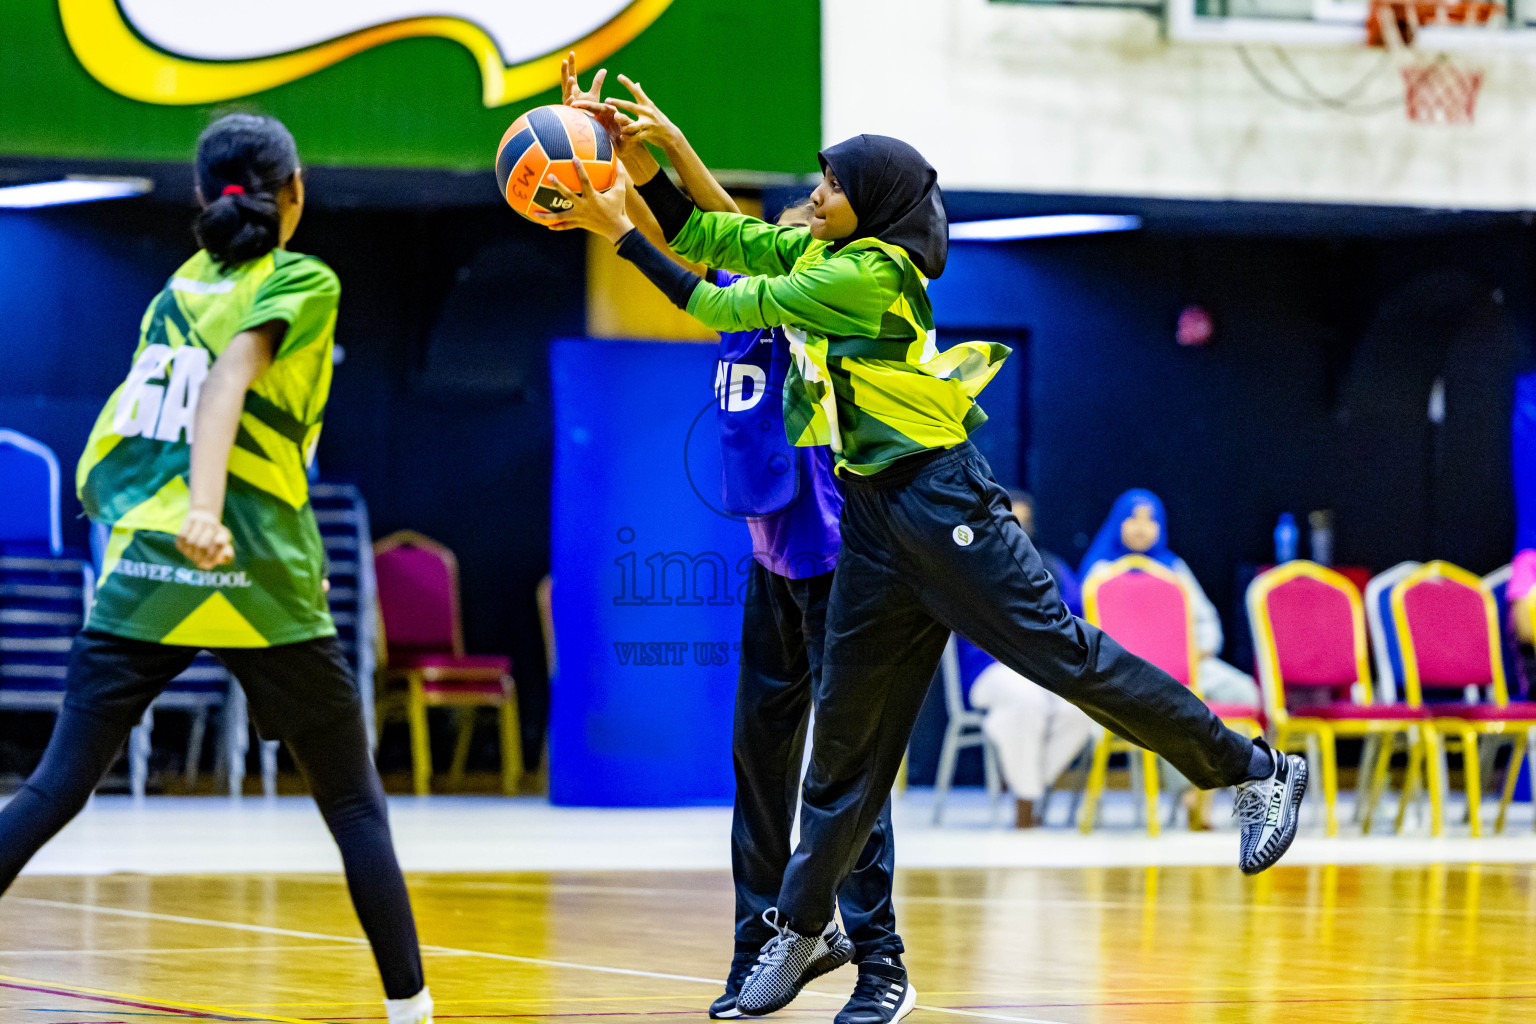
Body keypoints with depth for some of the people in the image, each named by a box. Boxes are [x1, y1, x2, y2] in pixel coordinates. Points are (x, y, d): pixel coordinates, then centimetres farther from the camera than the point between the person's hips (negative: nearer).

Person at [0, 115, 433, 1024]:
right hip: (258, 577, -4)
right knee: (356, 806, 9)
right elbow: (229, 380, -19)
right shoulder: (302, 282, 0)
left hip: (141, 573, 4)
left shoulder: (181, 283, 16)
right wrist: (206, 504, -31)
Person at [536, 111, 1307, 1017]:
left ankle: (1256, 771, 0)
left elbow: (730, 306, -15)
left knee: (1063, 652, -10)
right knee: (849, 721, 10)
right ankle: (806, 924, 17)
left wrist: (621, 234, -12)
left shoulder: (868, 274, -15)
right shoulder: (820, 254, 10)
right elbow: (707, 237, 16)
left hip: (939, 501, -9)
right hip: (875, 511, 9)